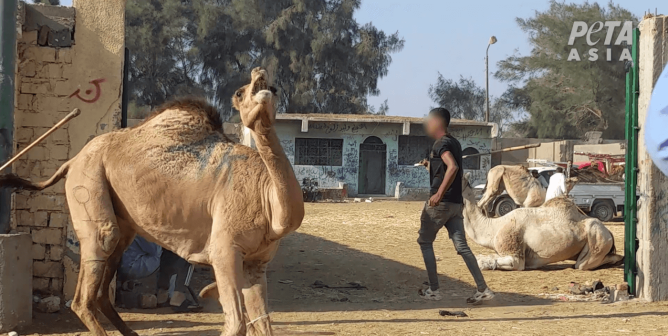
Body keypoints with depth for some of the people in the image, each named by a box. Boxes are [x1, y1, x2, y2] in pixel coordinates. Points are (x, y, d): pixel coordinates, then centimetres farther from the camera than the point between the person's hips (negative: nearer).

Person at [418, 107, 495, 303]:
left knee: (425, 242, 7)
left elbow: (453, 167, -29)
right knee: (462, 246, 3)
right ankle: (483, 289, -6)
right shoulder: (454, 143, 16)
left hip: (440, 203, -8)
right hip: (456, 203, 8)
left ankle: (434, 290, 6)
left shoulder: (441, 144, -12)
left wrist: (439, 193, -32)